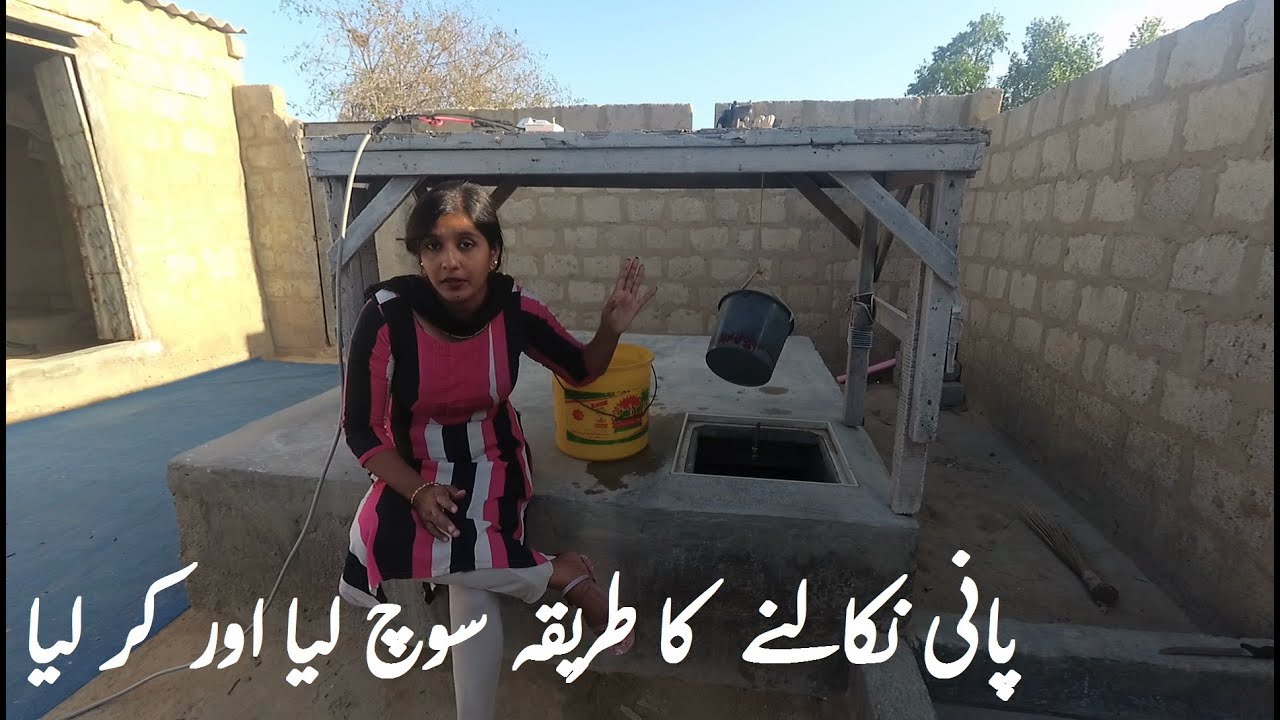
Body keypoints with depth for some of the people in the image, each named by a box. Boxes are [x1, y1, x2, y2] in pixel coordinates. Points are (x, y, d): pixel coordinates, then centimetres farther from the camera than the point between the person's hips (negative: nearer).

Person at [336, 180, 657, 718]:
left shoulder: (515, 310, -16)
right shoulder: (388, 315, -21)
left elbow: (580, 371, 0)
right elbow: (361, 429, -12)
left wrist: (611, 329, -19)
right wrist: (417, 490, -24)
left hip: (490, 458, -1)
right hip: (412, 467, 2)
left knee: (472, 592, -23)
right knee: (380, 549, -26)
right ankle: (562, 576, -11)